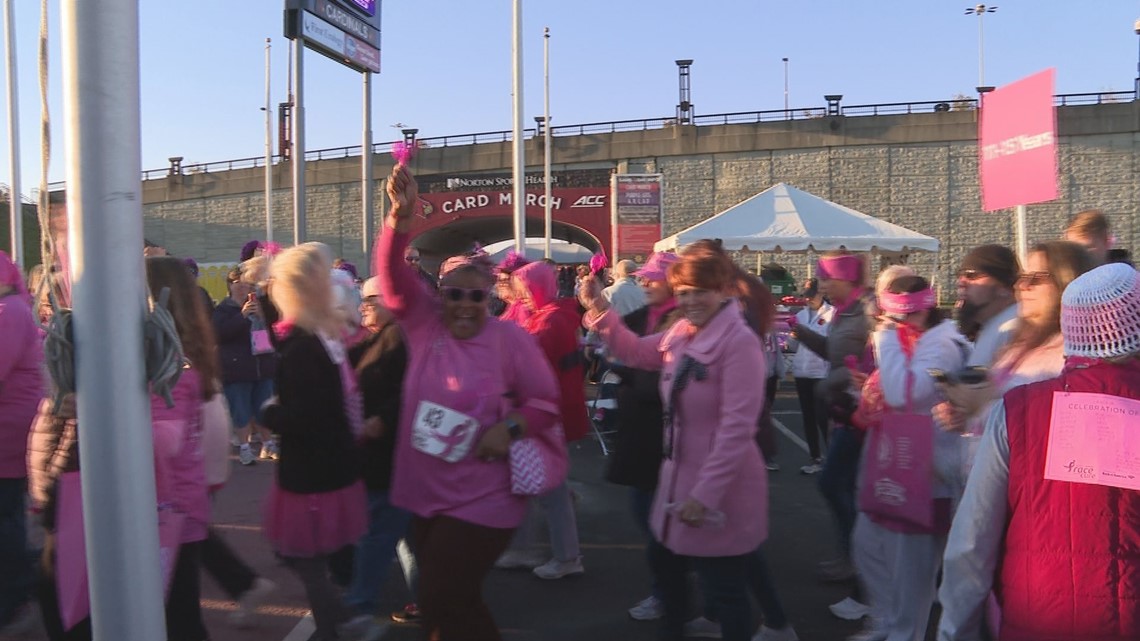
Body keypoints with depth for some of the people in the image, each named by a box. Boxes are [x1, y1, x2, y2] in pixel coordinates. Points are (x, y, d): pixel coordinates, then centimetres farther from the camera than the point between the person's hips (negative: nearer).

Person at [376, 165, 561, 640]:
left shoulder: (510, 339, -10)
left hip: (481, 502, -5)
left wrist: (509, 427, -20)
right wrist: (401, 214, -29)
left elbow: (547, 400, -3)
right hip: (425, 494, 5)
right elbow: (393, 272, -14)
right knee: (445, 600, 19)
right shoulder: (425, 323, -1)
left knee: (443, 601, -4)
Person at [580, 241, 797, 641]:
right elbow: (635, 352, 18)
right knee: (665, 562, 26)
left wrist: (705, 492, -26)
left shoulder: (739, 341, -23)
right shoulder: (682, 334, 4)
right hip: (680, 473, 9)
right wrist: (599, 310, 3)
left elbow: (738, 428, -26)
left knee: (724, 588, 6)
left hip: (720, 487, -9)